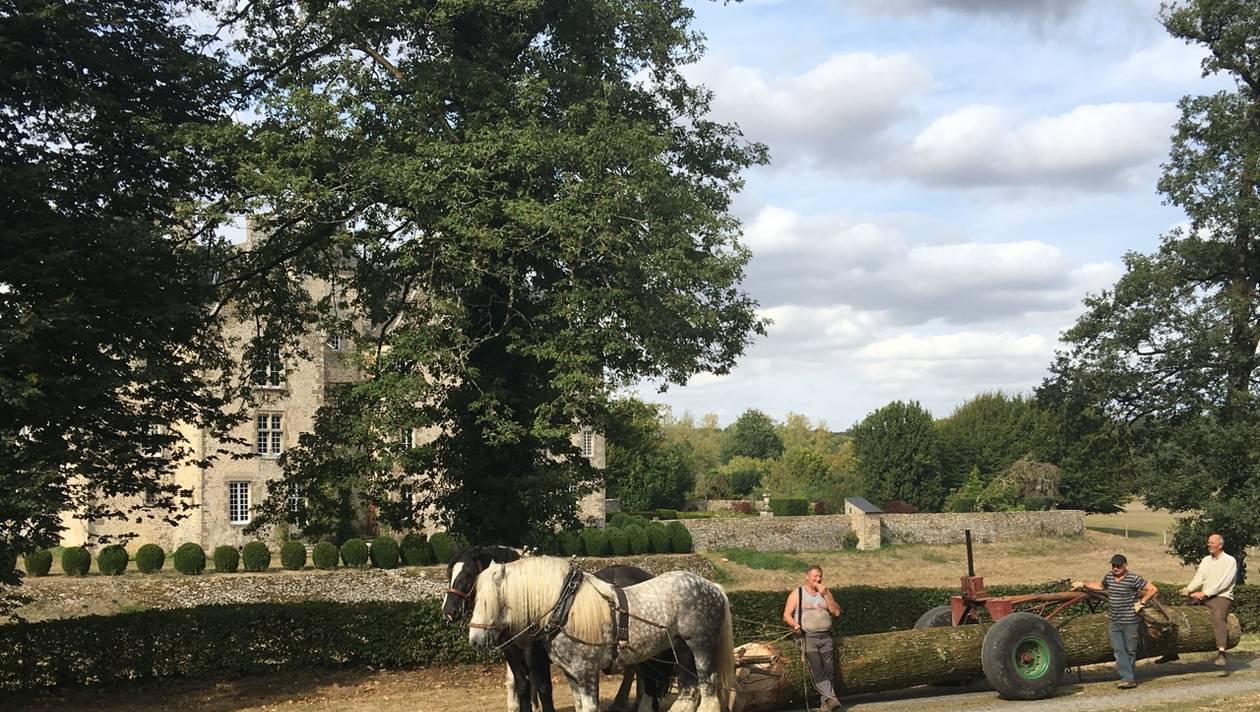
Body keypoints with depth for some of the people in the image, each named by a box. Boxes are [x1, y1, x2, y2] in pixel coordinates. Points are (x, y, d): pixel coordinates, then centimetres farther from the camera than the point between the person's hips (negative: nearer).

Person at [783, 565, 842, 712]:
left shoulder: (825, 593, 19)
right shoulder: (797, 594, 10)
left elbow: (836, 612, 9)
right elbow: (786, 615, 5)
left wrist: (825, 595, -1)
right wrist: (795, 624, -16)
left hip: (825, 636, 3)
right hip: (807, 636, -3)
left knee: (829, 670, -12)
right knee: (816, 667, -24)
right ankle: (831, 699, -34)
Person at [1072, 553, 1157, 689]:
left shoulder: (1133, 579, -12)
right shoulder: (1109, 577, 6)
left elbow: (1153, 589, -9)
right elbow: (1099, 586, 28)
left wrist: (1141, 603, -10)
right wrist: (1082, 584, 26)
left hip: (1129, 621, -5)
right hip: (1113, 622, 5)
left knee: (1130, 650, 6)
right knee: (1118, 651, -2)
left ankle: (1129, 677, 16)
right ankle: (1128, 678, -3)